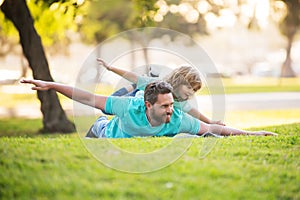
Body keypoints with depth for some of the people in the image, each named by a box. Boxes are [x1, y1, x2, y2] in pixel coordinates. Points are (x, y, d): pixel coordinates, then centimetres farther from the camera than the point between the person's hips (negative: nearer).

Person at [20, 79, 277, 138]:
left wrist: (250, 133, -34)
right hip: (106, 135, -2)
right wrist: (51, 85, -43)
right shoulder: (130, 107, -46)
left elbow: (213, 128, -30)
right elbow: (88, 98, -40)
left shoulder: (178, 119, -39)